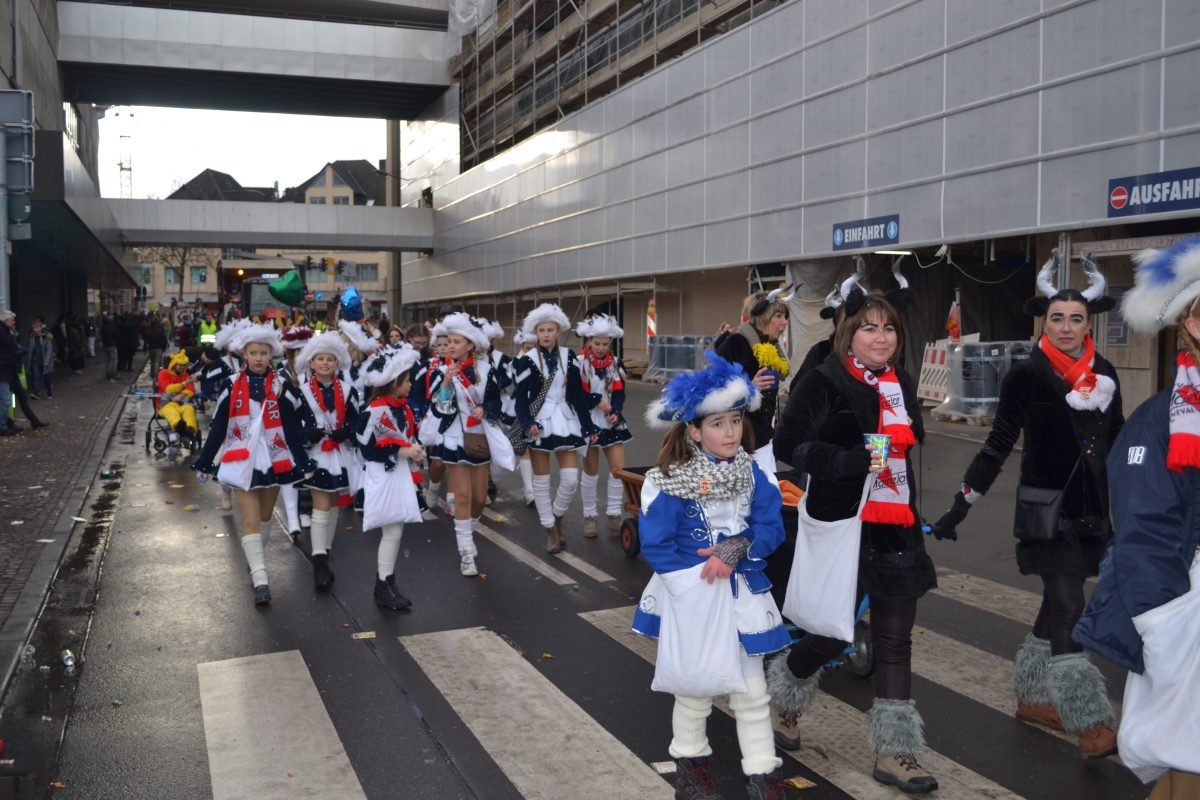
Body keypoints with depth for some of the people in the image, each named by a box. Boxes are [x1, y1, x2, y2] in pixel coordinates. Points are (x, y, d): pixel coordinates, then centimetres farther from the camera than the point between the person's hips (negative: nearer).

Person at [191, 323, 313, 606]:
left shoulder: (281, 386, -1)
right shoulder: (231, 385, -2)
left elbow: (293, 428, -1)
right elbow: (217, 427, 2)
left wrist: (303, 463, -5)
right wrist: (204, 461, 1)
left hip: (274, 460, 1)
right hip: (242, 462, -1)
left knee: (265, 516, 16)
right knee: (250, 520, -7)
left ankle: (254, 560, 38)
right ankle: (260, 581, -10)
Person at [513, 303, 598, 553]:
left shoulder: (568, 357, 4)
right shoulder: (527, 360, -4)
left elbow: (578, 394, 6)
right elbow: (521, 397, -6)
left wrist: (589, 427, 4)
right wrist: (527, 423, -22)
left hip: (565, 421, 2)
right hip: (540, 422, -2)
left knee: (571, 478, -4)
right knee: (542, 479, 4)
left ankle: (557, 517, 22)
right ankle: (550, 529, 17)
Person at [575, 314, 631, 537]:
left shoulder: (616, 364, 6)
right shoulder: (579, 363, -8)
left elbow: (619, 393, 3)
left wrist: (615, 413, -14)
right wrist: (597, 400, -20)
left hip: (611, 423, 4)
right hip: (588, 422, -4)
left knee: (619, 468, -3)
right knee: (591, 471, 5)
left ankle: (613, 516, 9)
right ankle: (589, 516, 18)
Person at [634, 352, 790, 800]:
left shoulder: (754, 475, -3)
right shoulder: (670, 481, -14)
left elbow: (771, 528, -5)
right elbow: (656, 545, -12)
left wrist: (738, 549, -22)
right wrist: (698, 578, -16)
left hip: (742, 593, 3)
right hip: (691, 596, -2)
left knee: (752, 688, 9)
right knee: (693, 684, 13)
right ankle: (689, 760, 33)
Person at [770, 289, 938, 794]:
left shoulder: (902, 385, 11)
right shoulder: (824, 383, -9)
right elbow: (789, 443, -21)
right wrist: (853, 460, -28)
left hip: (896, 530, 6)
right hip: (844, 526, -6)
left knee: (895, 642, 5)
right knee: (835, 632, 4)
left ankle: (893, 753, 13)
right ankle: (786, 686, 35)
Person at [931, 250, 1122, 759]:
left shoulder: (1104, 375, 6)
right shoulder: (1027, 376, -10)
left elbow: (1116, 444, 15)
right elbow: (997, 447, -8)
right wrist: (959, 508, -11)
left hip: (1091, 512, 6)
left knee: (1057, 607, 14)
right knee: (1068, 611, -10)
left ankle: (1032, 698, 28)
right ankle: (1092, 727, -6)